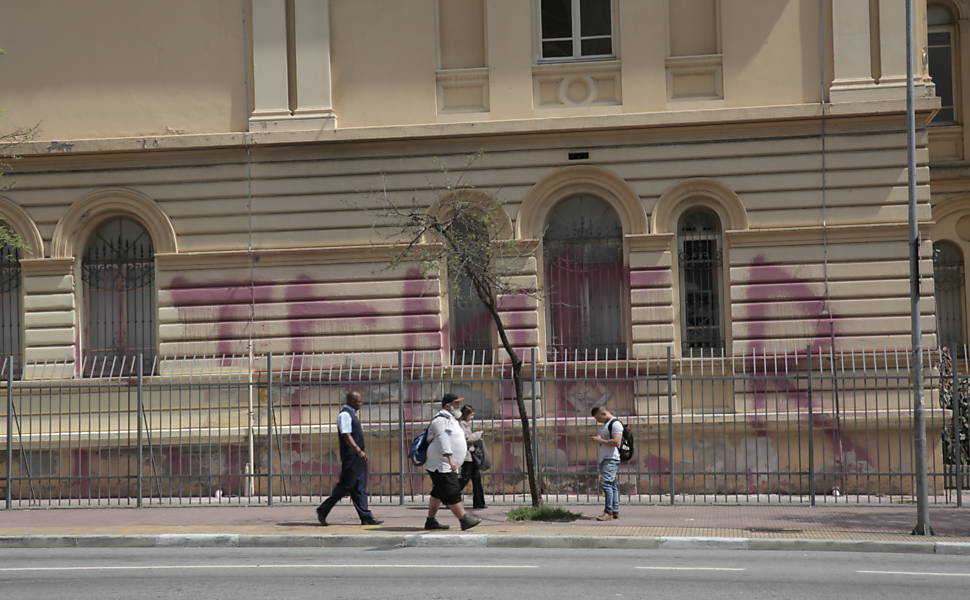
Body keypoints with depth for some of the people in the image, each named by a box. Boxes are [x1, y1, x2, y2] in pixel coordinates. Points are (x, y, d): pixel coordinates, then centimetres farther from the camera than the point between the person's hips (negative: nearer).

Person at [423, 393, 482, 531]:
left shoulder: (450, 419, 20)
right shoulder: (441, 420, -15)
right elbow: (443, 442, -23)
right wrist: (451, 461, -29)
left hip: (447, 466, 11)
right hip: (441, 466, -11)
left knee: (438, 493, 13)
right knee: (452, 493, -11)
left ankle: (430, 521, 18)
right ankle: (464, 519, -14)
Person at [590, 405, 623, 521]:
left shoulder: (615, 424, -9)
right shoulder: (605, 425, 23)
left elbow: (616, 442, -19)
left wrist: (601, 440, -13)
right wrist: (597, 440, 12)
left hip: (611, 459, -10)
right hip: (604, 459, 10)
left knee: (606, 483, -18)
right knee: (612, 485, 8)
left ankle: (609, 511, -21)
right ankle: (615, 511, 8)